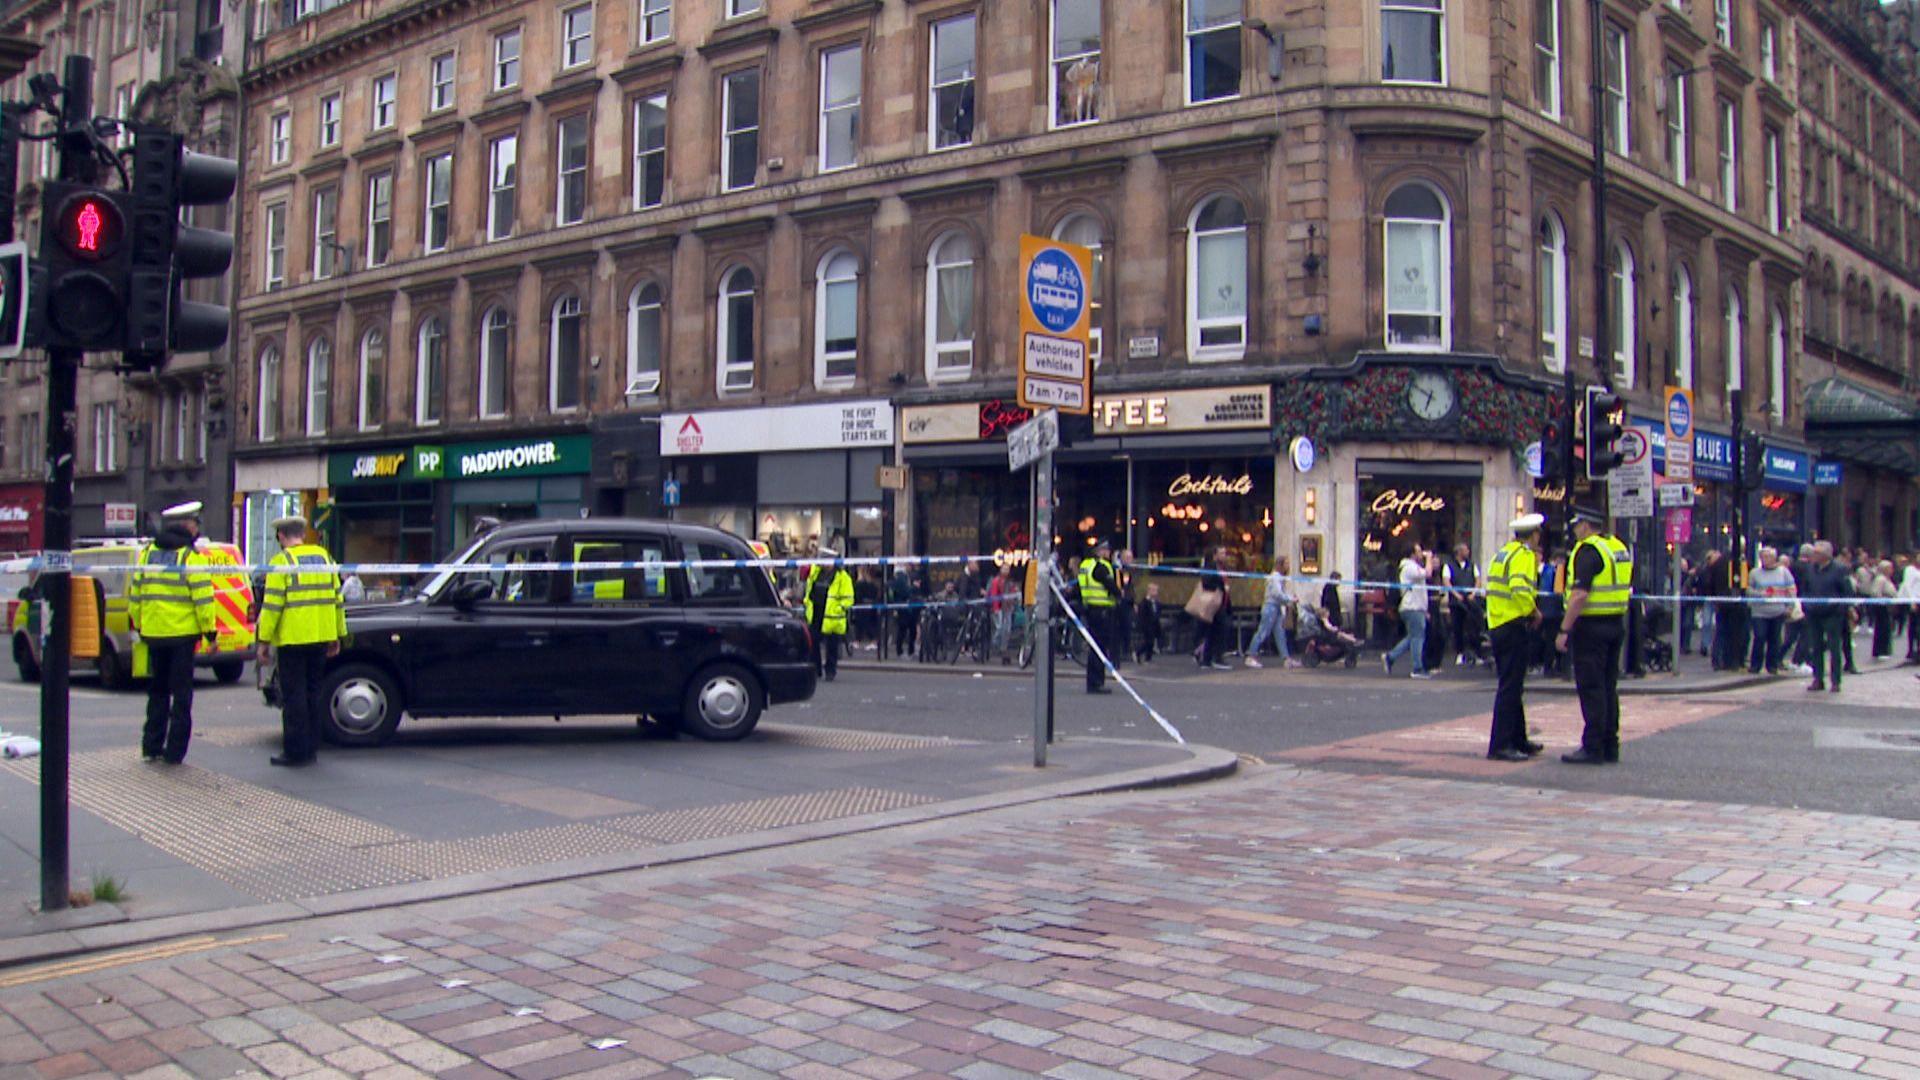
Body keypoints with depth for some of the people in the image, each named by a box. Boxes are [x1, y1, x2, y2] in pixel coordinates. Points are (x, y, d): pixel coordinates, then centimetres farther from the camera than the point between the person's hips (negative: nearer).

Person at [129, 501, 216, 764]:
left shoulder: (147, 554, 8)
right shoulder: (191, 557, -11)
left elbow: (135, 593, 12)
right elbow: (202, 597, -15)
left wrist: (139, 625, 21)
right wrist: (209, 631, -8)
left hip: (153, 633, 5)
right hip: (182, 633, -5)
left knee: (157, 691, 17)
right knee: (181, 693, 2)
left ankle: (152, 746, 18)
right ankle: (175, 751, 1)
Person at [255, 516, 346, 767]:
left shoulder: (280, 562, -8)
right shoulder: (324, 557, 10)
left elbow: (272, 604, -12)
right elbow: (337, 598, 12)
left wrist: (264, 640, -7)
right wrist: (338, 635, 17)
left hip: (292, 639, -5)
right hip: (320, 637, 5)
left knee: (294, 696, 0)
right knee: (313, 692, 13)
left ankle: (295, 752, 2)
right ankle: (310, 748, 17)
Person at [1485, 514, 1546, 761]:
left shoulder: (1502, 554, 16)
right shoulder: (1524, 555, -11)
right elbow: (1520, 590, -26)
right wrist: (1535, 612, -12)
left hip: (1497, 626, 9)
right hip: (1515, 627, -9)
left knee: (1512, 686, 17)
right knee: (1510, 688, -7)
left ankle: (1518, 740, 25)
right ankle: (1500, 745, -8)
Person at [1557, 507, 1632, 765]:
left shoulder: (1588, 550, -15)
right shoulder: (1620, 548, 14)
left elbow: (1580, 596, -22)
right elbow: (1626, 589, 19)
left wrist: (1564, 631, -20)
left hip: (1591, 626, -9)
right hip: (1616, 625, 9)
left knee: (1591, 688, -5)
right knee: (1608, 687, 13)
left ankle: (1593, 748, -4)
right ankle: (1610, 747, 17)